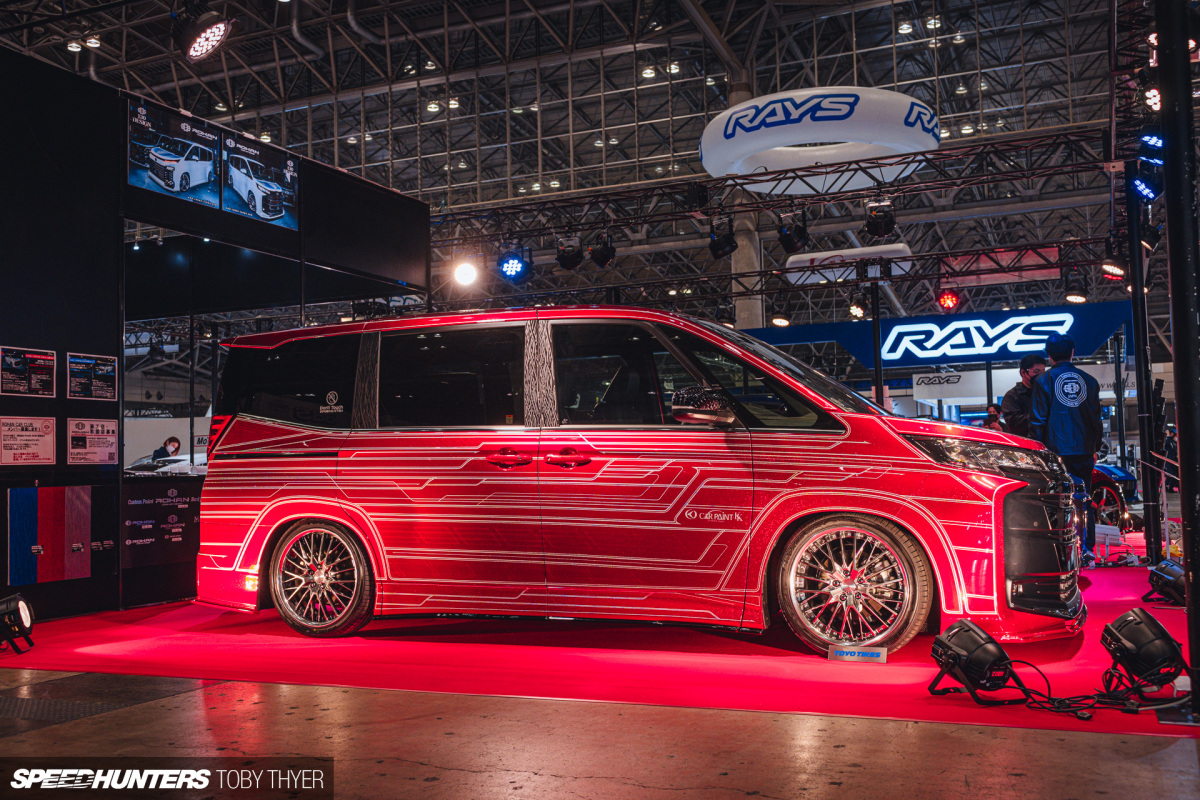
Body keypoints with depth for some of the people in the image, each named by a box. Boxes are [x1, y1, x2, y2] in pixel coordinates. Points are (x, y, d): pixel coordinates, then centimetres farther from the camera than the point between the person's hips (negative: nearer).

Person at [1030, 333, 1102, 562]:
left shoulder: (1044, 380, -2)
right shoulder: (1088, 380, 8)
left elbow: (1037, 420, -4)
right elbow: (1096, 418, 12)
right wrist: (1094, 448, 19)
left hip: (1057, 450, -3)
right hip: (1084, 450, 4)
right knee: (1084, 500, 9)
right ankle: (1087, 549, 6)